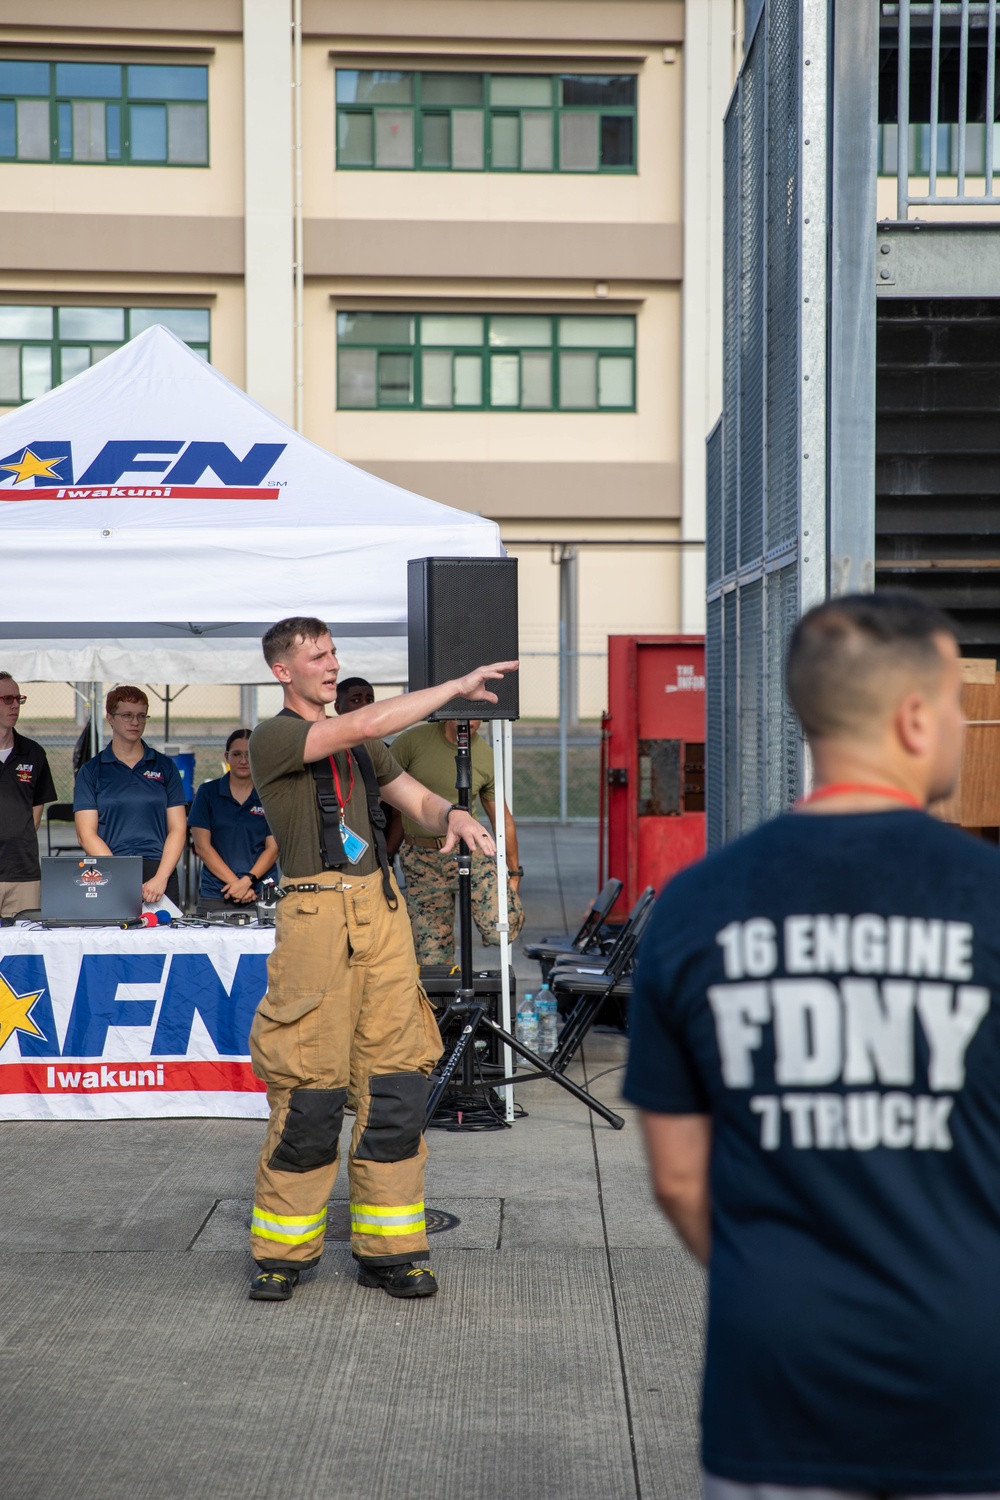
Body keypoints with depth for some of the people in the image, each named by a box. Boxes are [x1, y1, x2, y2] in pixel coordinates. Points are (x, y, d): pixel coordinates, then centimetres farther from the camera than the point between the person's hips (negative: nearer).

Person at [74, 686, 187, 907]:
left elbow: (178, 829, 5)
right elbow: (86, 835, -1)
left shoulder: (165, 766, 10)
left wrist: (161, 878, -10)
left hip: (160, 874, 1)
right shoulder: (91, 771, 6)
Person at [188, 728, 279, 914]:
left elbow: (273, 848, 3)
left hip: (261, 895, 0)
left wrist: (248, 880, -13)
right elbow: (202, 846, 0)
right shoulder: (207, 792, 6)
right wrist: (234, 882, -10)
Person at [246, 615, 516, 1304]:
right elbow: (365, 725, -16)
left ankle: (387, 1249, 12)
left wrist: (455, 814, -5)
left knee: (395, 1082, 3)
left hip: (383, 912, 6)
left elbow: (418, 798, 20)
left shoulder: (362, 748, 20)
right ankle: (282, 1254, 9)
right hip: (317, 916, -6)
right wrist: (461, 686, -13)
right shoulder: (272, 738, -2)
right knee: (309, 1091, -5)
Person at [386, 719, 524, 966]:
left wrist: (514, 873, 13)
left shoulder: (486, 756, 1)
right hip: (421, 860, 0)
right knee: (431, 959, -2)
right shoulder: (413, 741, -6)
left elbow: (502, 819, 11)